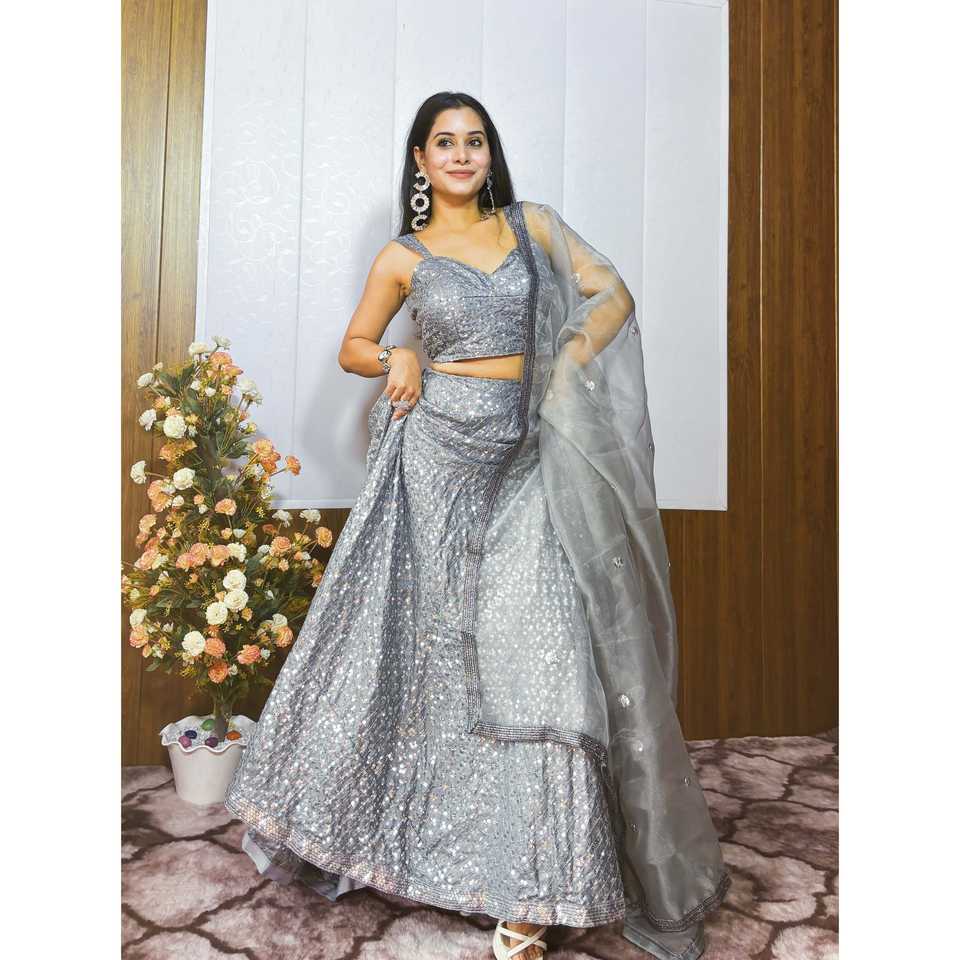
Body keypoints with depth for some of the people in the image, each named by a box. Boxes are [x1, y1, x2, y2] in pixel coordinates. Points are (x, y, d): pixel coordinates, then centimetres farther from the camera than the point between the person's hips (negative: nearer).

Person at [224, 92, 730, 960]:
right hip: (438, 450, 0)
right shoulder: (402, 258, 9)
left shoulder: (532, 225, 12)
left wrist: (569, 361, -2)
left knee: (532, 640, -7)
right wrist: (394, 360, -5)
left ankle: (530, 885, 4)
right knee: (427, 634, 4)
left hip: (523, 457, 1)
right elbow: (352, 347, 16)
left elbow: (613, 294, 13)